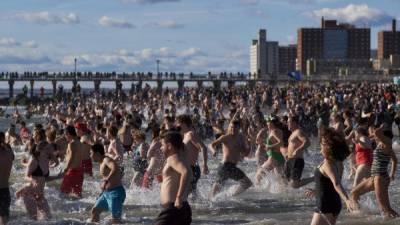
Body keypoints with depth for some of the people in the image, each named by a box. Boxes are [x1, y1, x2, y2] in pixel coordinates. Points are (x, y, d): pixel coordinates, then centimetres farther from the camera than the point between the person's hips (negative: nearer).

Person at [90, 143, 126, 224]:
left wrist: (106, 181, -42)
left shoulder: (107, 160, -14)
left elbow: (115, 169, -36)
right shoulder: (102, 163, 16)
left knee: (116, 219, -12)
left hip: (116, 193, -10)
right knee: (95, 211, 15)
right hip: (106, 193, 10)